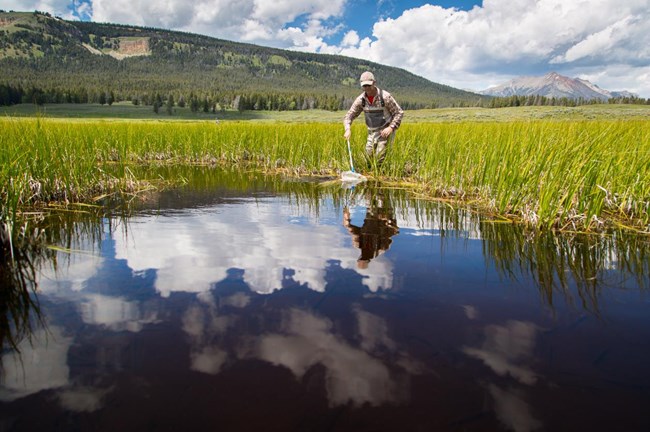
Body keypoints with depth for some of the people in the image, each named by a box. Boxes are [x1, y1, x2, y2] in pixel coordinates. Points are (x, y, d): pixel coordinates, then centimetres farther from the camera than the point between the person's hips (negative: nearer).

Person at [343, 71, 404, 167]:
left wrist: (391, 127, -23)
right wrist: (348, 129, -23)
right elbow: (349, 115, -3)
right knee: (368, 155, 0)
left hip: (385, 131, -4)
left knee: (379, 157, -16)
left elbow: (399, 113, -10)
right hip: (372, 132, 5)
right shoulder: (361, 99, -7)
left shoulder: (385, 96, -18)